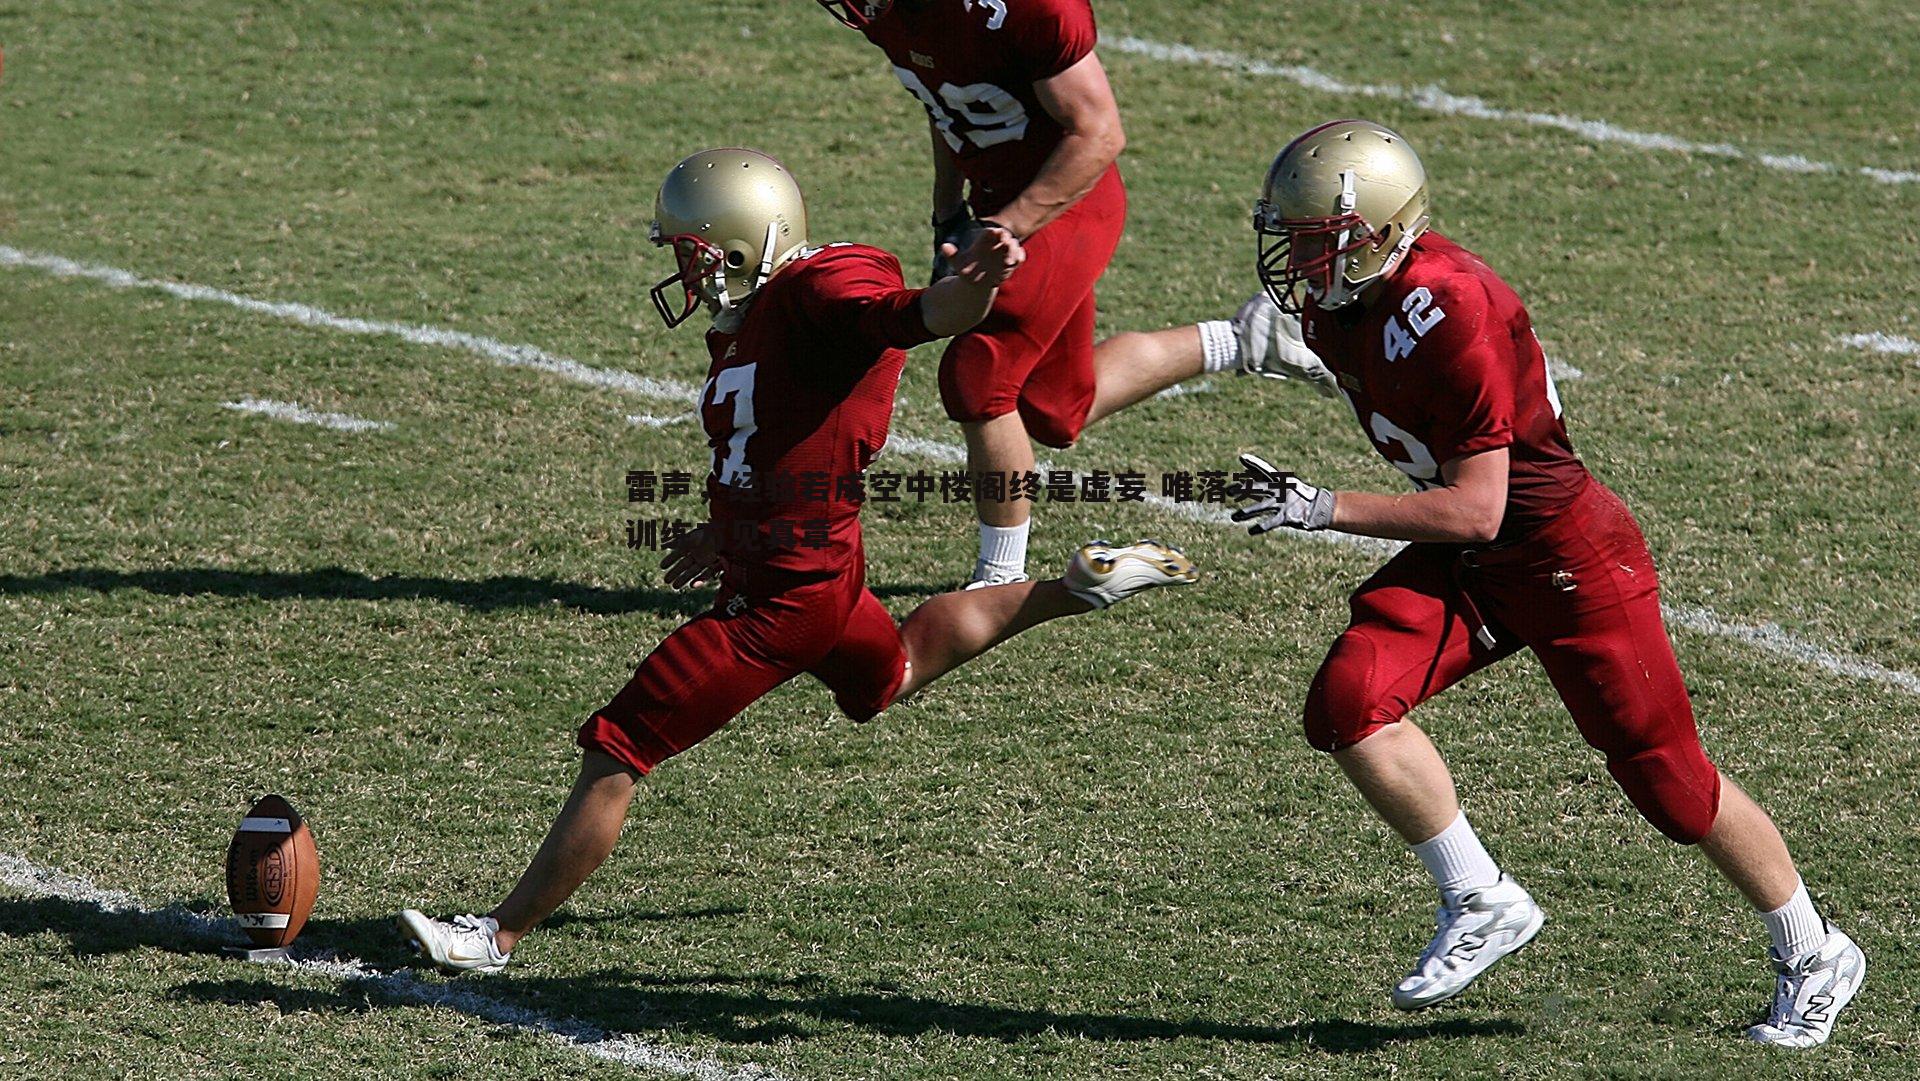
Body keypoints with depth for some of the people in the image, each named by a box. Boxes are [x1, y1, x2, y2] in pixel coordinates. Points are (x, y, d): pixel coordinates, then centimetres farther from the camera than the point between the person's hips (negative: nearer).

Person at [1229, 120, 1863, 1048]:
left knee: (1669, 781, 3)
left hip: (1567, 554, -8)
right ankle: (1481, 903, 0)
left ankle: (1813, 959, 25)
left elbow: (1474, 511, -27)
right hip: (1464, 562, 8)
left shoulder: (1446, 313, -29)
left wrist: (1323, 511, -30)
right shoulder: (1334, 307, -3)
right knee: (1348, 702, -15)